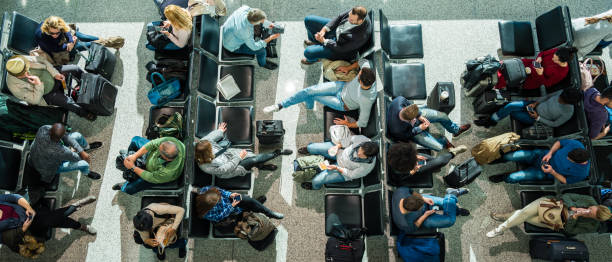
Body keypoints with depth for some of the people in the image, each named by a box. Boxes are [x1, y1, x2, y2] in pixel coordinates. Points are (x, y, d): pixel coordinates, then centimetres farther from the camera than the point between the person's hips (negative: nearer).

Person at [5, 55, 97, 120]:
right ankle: (84, 113, 6)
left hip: (52, 75, 5)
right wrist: (38, 84, -40)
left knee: (75, 69, 0)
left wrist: (55, 73, -14)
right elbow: (35, 100, -26)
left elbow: (41, 60, -6)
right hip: (47, 94, -5)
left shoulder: (22, 59, -25)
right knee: (67, 102, -25)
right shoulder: (14, 86, -32)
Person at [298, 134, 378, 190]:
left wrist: (336, 168, -22)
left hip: (344, 170, -4)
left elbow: (351, 175, -20)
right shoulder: (363, 139, -32)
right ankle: (309, 149, 46)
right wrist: (338, 146, -16)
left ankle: (315, 186, 34)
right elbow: (351, 139, -7)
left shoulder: (367, 166, -37)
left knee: (317, 180, -9)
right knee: (313, 148, 3)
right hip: (340, 152, 4)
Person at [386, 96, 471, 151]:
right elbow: (406, 134, -19)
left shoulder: (399, 100, -39)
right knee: (438, 147, -7)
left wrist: (419, 116, -14)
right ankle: (444, 142, 33)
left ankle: (456, 130, 42)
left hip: (418, 116, 4)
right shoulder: (397, 130, -45)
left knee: (443, 116, 7)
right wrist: (420, 128, -17)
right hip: (412, 131, -4)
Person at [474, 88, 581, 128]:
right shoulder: (563, 92, -14)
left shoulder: (568, 113, -26)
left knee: (512, 112, -14)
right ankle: (490, 120, -1)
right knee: (510, 106, -16)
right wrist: (535, 103, -9)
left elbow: (555, 124, -14)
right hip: (535, 106, 5)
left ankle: (491, 121, 10)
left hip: (535, 120, -5)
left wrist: (538, 118, -18)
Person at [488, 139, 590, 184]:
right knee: (516, 155, -14)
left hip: (545, 173, -3)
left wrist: (552, 172, -24)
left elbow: (565, 181, -10)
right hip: (543, 155, 3)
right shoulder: (575, 144, -21)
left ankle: (504, 178, 20)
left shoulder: (581, 173, -26)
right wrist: (550, 153, -17)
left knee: (514, 177, -15)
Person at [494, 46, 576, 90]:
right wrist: (539, 58, -21)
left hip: (535, 80, -5)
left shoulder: (562, 72, -26)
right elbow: (542, 53, 2)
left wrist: (540, 75, -36)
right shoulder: (556, 51, -15)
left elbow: (547, 84, -19)